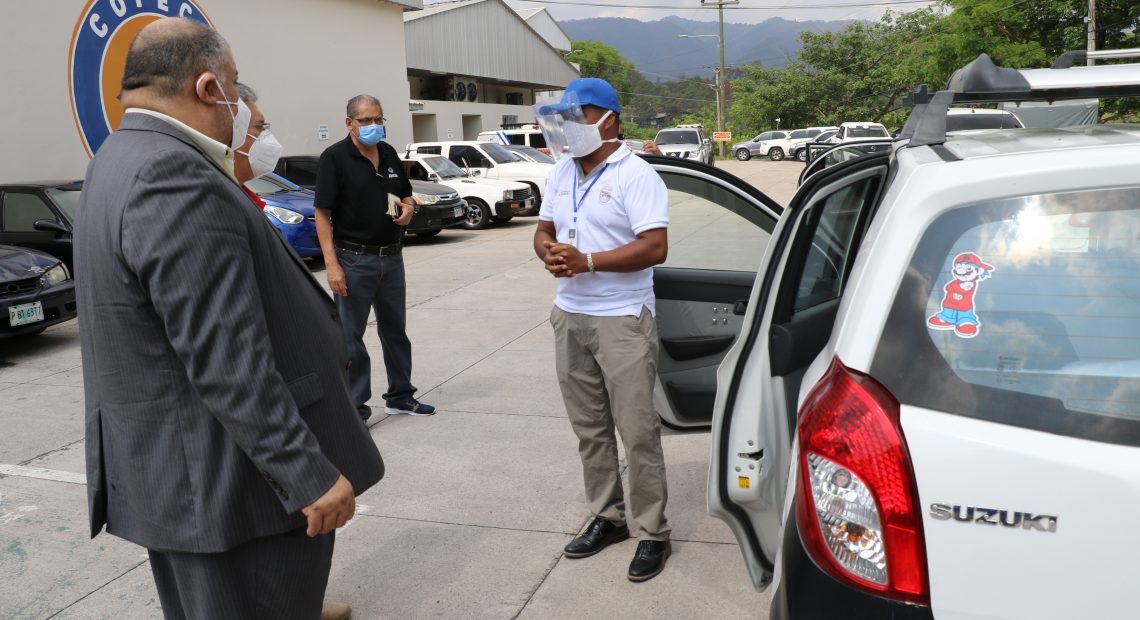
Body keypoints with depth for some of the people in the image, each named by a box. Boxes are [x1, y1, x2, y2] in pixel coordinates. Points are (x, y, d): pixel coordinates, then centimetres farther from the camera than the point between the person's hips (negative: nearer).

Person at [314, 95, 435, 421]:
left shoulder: (389, 154, 9)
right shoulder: (335, 157, -9)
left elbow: (406, 195, 21)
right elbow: (322, 214, -12)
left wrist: (408, 208, -4)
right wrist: (332, 264, -19)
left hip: (391, 257, 6)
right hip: (354, 259, -6)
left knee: (395, 330, 15)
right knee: (350, 336, 2)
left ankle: (400, 395, 28)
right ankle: (355, 406, 11)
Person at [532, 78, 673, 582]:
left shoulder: (635, 175, -11)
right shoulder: (562, 173, 12)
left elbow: (655, 247, -19)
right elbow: (543, 231, 17)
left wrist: (587, 261, -23)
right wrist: (548, 252, -7)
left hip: (621, 319, -7)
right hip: (569, 316, 7)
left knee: (637, 432, -1)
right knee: (589, 428, 13)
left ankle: (653, 533, 11)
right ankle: (607, 517, 27)